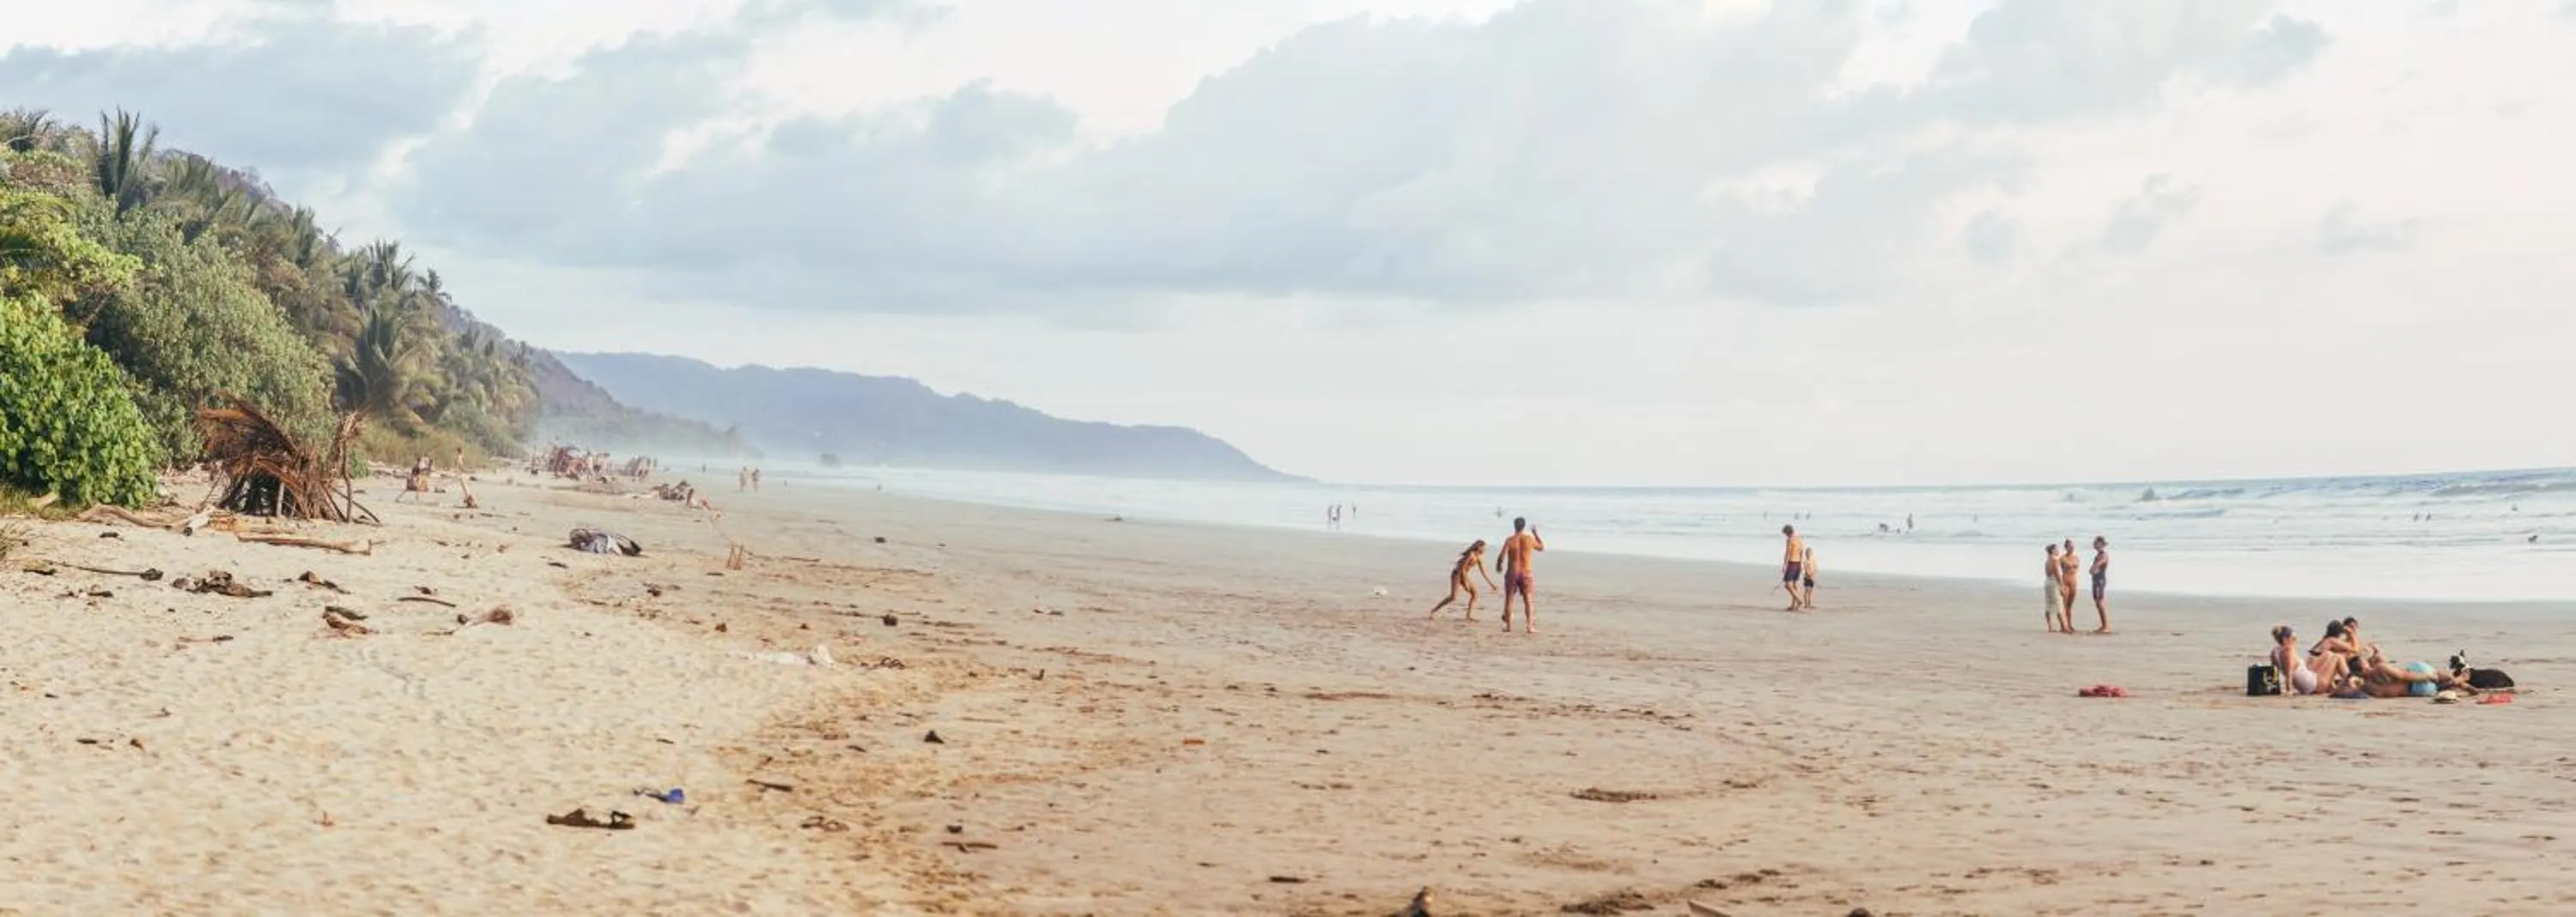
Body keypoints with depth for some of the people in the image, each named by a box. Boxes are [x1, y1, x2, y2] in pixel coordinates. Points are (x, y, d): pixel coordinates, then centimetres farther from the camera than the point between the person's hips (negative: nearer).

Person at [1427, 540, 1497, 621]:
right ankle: (1434, 611, -13)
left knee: (1475, 593, 2)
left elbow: (1483, 572, 14)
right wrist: (1465, 582, -19)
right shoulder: (1471, 554, -19)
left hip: (1463, 576, 9)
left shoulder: (1479, 558, 7)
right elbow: (1462, 568, -20)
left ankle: (1469, 615, 1)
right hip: (1457, 574, -9)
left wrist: (1491, 584, 14)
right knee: (1453, 597, -19)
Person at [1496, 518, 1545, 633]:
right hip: (1525, 573, 1)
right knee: (1527, 600, 7)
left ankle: (1508, 626, 6)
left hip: (1512, 572, -1)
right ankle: (1529, 626, 0)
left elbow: (1502, 557, -10)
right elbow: (1542, 548, 17)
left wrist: (1498, 565, 11)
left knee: (1508, 599, 7)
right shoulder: (1530, 539, -1)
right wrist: (1536, 534, 29)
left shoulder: (1509, 540, -7)